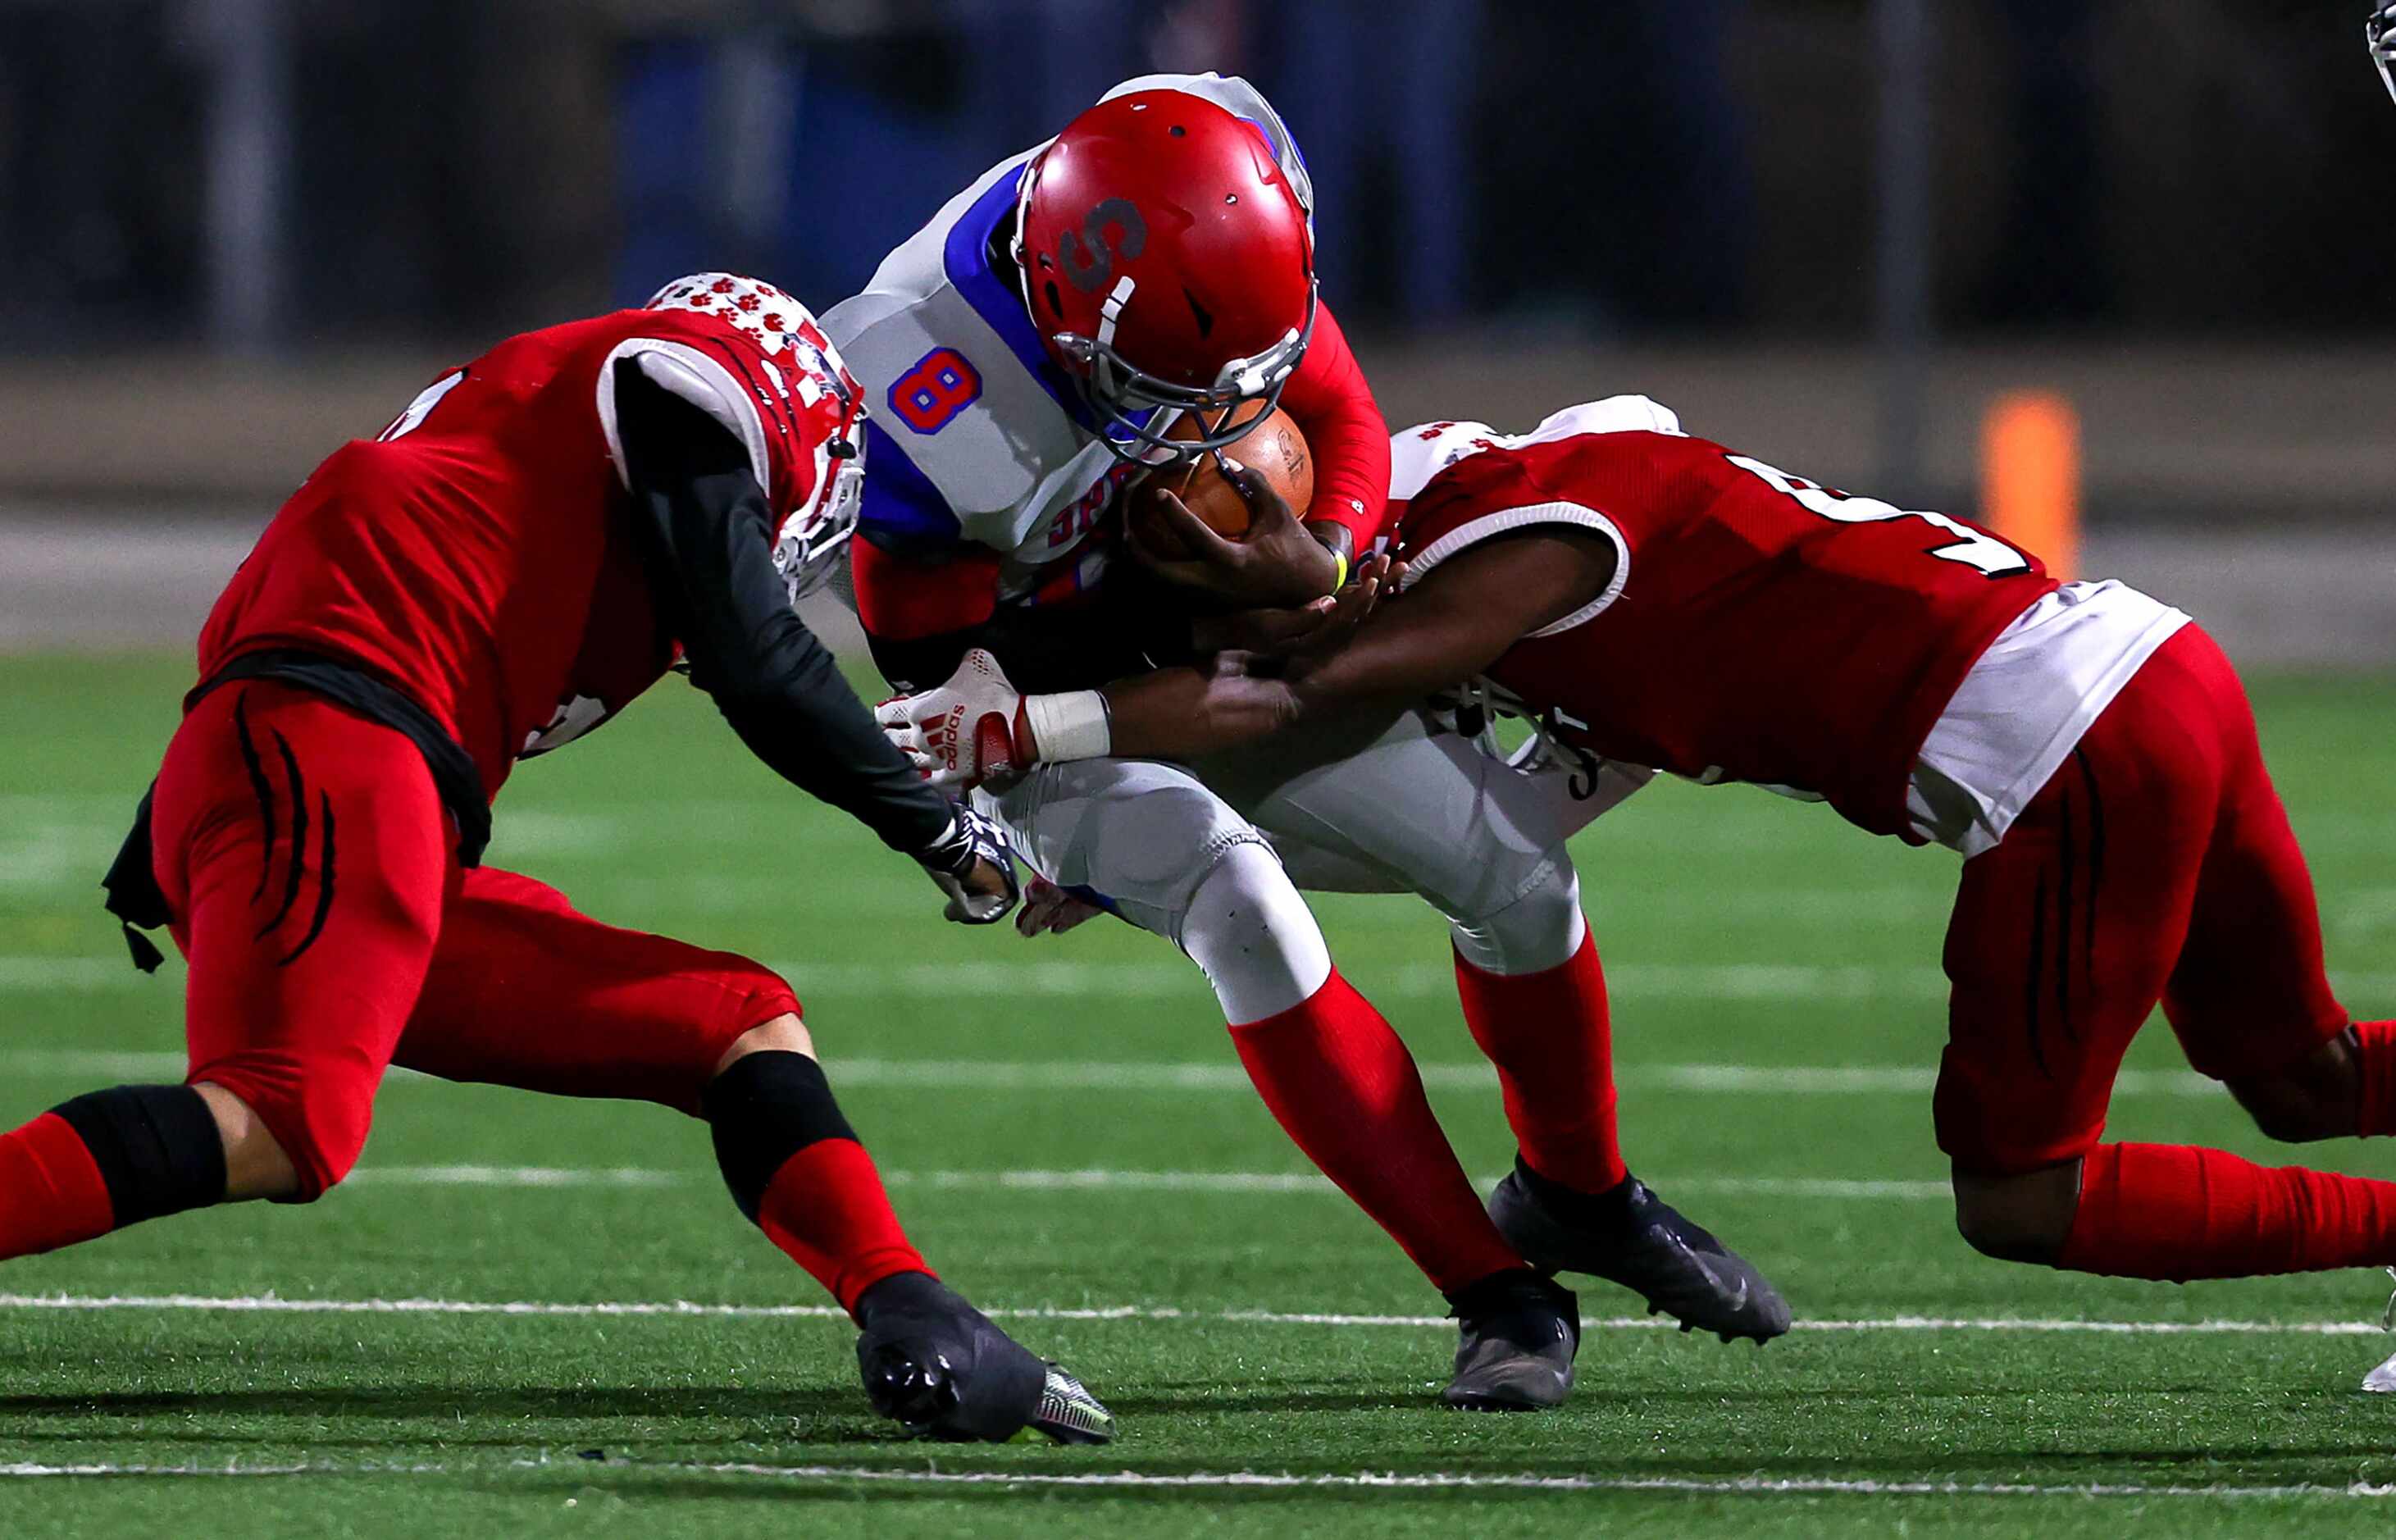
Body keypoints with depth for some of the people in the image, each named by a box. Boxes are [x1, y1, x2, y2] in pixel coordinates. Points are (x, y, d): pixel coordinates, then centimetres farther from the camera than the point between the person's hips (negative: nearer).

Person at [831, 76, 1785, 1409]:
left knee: (1514, 870, 0)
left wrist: (1320, 562, -27)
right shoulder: (924, 401, -37)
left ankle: (1588, 1197, 31)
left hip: (1244, 659, 5)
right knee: (1236, 899, -30)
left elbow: (1340, 419, -7)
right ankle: (1499, 1298, -23)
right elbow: (939, 664, -23)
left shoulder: (1240, 206, -22)